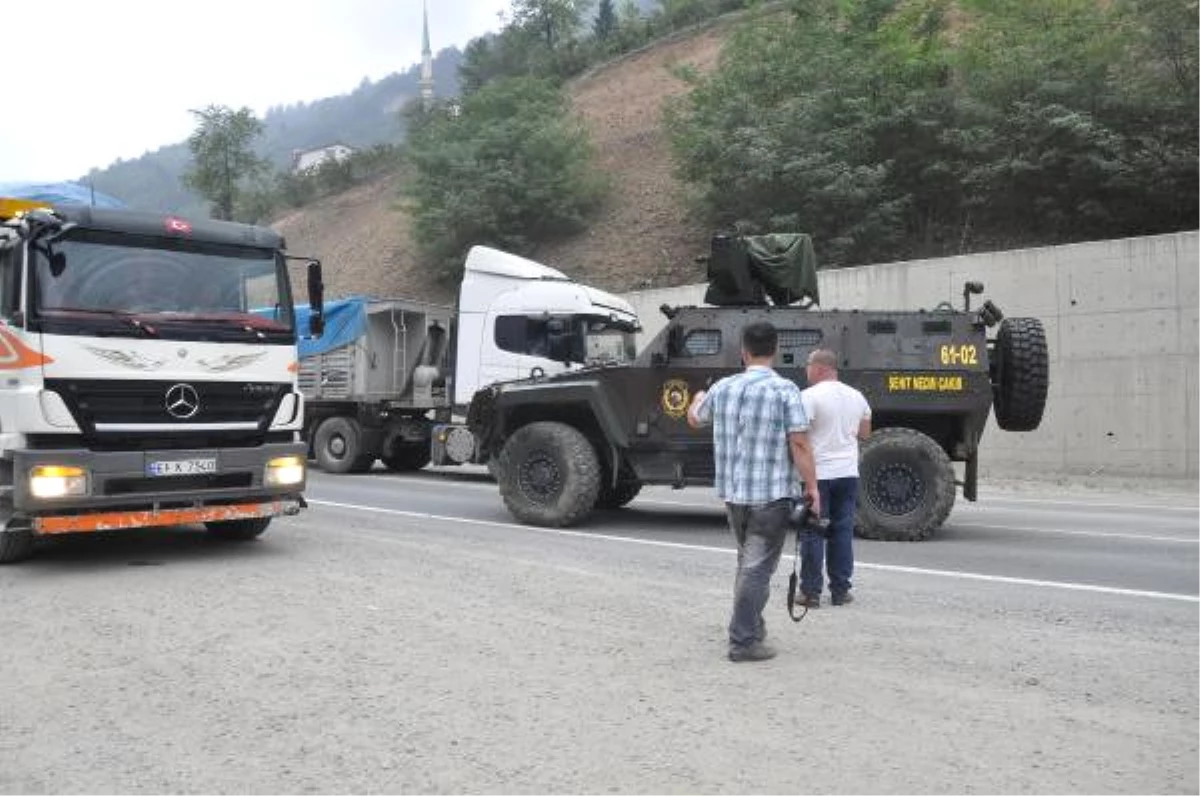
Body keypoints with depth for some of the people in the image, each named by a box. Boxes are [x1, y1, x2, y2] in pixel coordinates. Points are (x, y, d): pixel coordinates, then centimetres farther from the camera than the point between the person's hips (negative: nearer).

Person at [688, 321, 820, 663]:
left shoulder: (723, 388, 4)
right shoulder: (785, 391, -12)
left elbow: (694, 420, 22)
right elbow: (798, 444, -17)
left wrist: (697, 400, 43)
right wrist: (812, 486, -9)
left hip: (732, 493, 5)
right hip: (771, 494, -5)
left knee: (748, 562, 22)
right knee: (757, 567, 1)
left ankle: (751, 627, 33)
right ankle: (743, 641, 3)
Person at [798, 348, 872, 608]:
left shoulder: (809, 396, -11)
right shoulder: (856, 396, 8)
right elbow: (864, 433, 19)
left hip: (817, 474, -5)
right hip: (848, 474, 5)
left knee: (813, 533, 2)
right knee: (843, 532, 10)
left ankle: (811, 592, 6)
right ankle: (840, 590, 13)